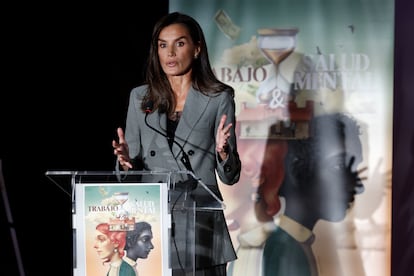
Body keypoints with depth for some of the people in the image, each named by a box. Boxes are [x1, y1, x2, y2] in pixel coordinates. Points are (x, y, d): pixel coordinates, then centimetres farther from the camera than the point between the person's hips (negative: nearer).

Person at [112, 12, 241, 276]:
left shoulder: (219, 98, 2)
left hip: (200, 224, -2)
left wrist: (223, 152, -17)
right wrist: (126, 161, -9)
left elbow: (230, 176, 2)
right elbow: (133, 169, 12)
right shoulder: (140, 97, 9)